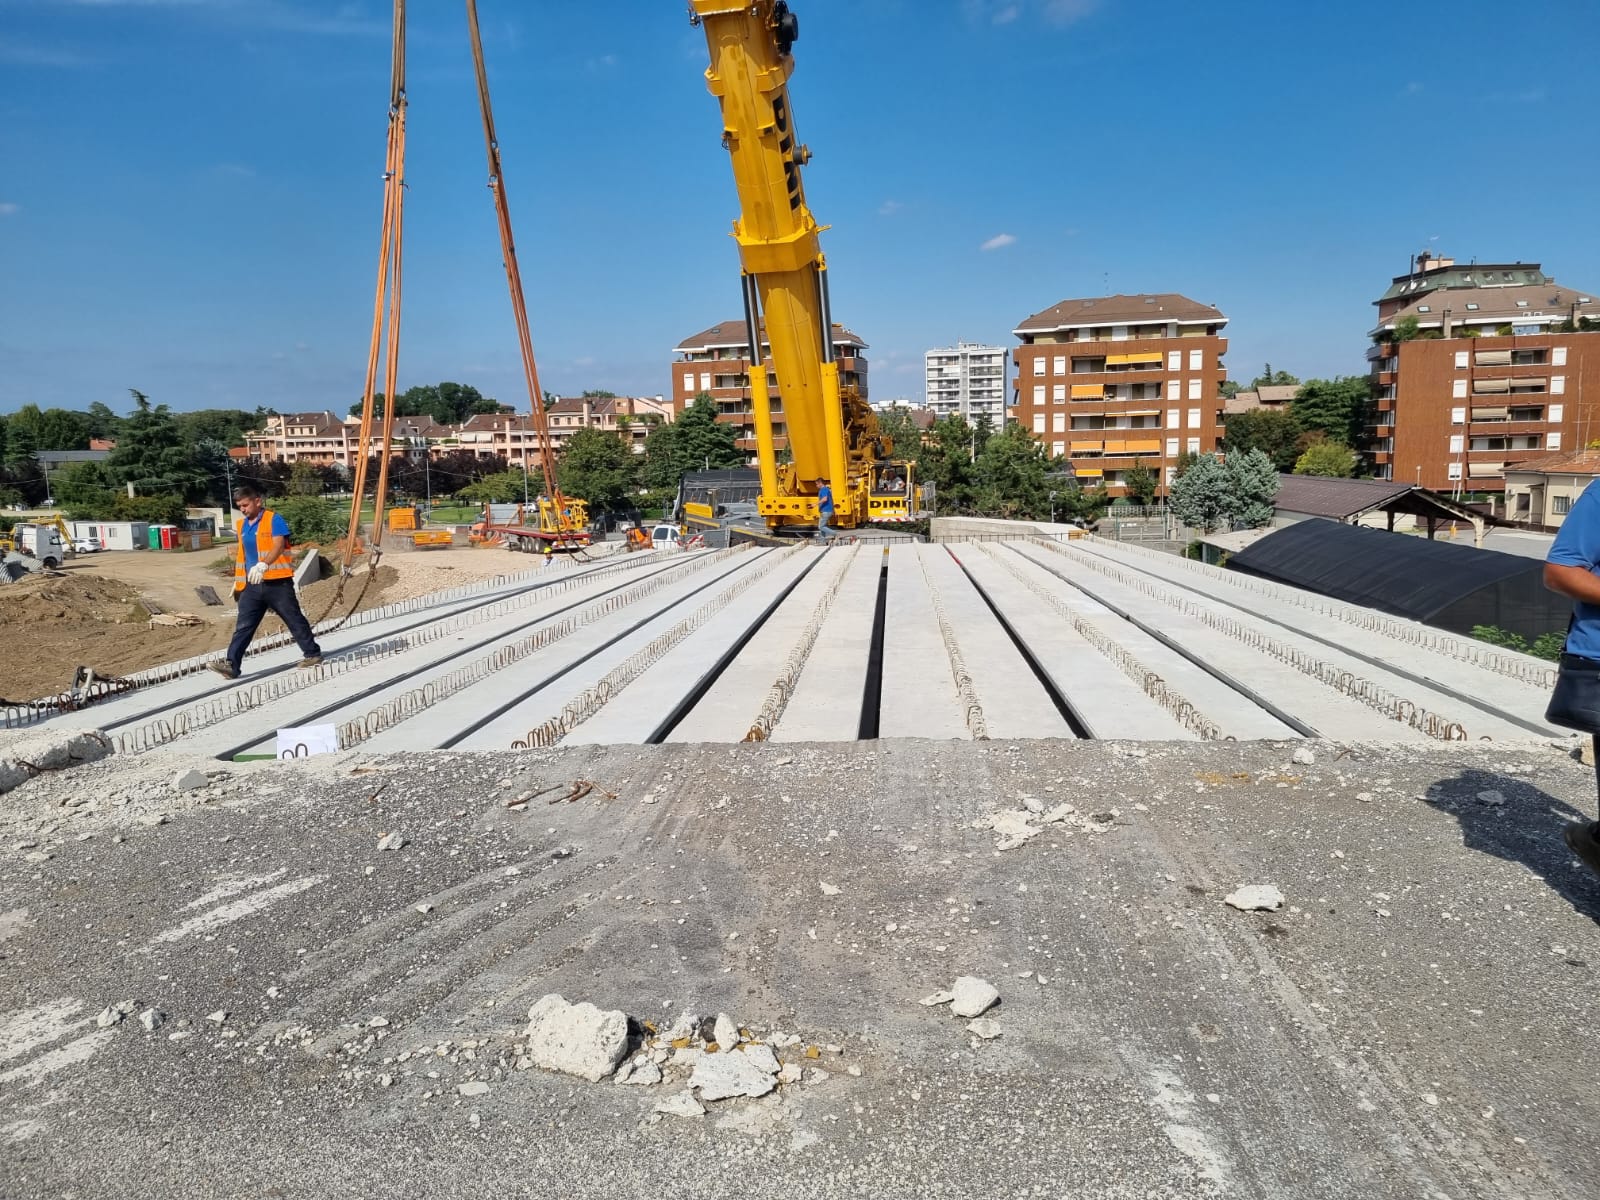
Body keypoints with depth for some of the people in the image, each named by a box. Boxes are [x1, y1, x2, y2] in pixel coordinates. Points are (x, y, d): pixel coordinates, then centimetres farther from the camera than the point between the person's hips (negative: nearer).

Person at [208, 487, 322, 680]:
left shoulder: (274, 520, -8)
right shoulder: (243, 525, 14)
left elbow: (279, 546, -22)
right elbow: (241, 554, 22)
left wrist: (263, 565, -39)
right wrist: (238, 582, 22)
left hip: (277, 583, -6)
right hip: (252, 585, 6)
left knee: (295, 621, 4)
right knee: (243, 626, 1)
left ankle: (313, 654, 15)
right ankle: (231, 664, -1)